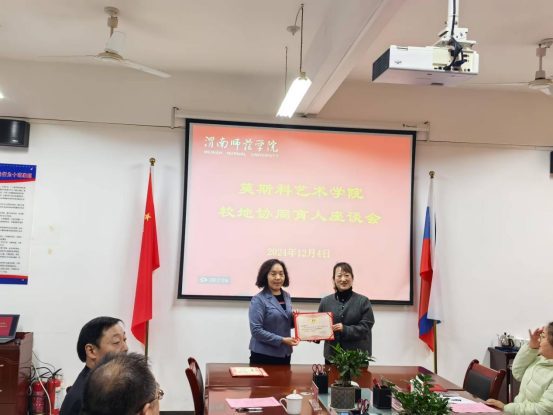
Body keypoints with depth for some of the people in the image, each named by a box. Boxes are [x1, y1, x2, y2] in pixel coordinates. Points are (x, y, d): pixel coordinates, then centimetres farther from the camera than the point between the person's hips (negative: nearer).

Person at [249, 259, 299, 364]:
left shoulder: (287, 296, 9)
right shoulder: (258, 300, -11)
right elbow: (256, 330, -17)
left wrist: (295, 319, -3)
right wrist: (282, 340, -19)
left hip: (284, 354, 6)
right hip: (263, 356, -6)